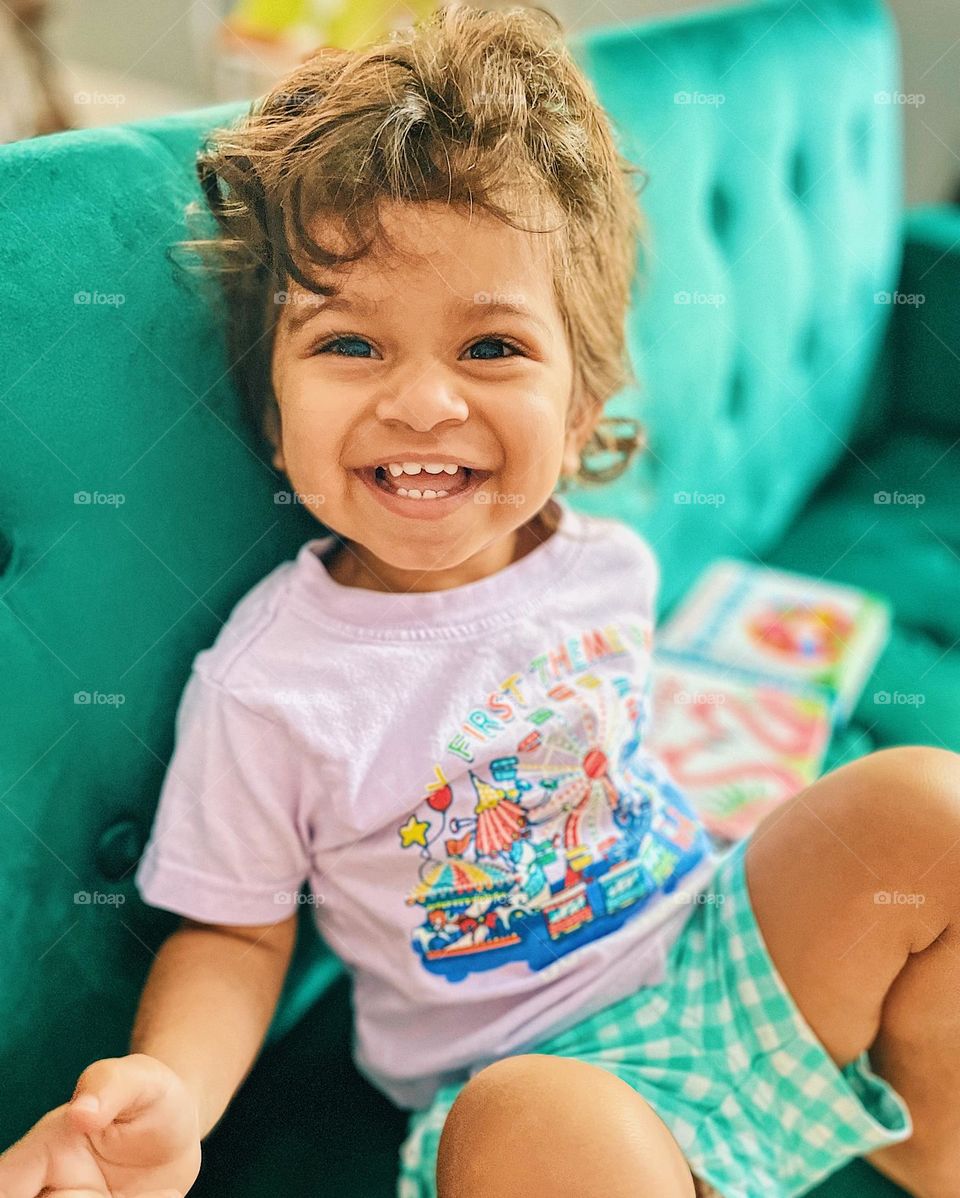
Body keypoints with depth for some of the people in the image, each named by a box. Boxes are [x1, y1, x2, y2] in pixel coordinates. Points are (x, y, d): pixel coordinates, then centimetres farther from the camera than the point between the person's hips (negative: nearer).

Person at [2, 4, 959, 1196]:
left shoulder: (613, 563, -5)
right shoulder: (264, 686, -18)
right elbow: (234, 933, -7)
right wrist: (167, 1092, -27)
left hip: (719, 965, 6)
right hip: (522, 1070, -5)